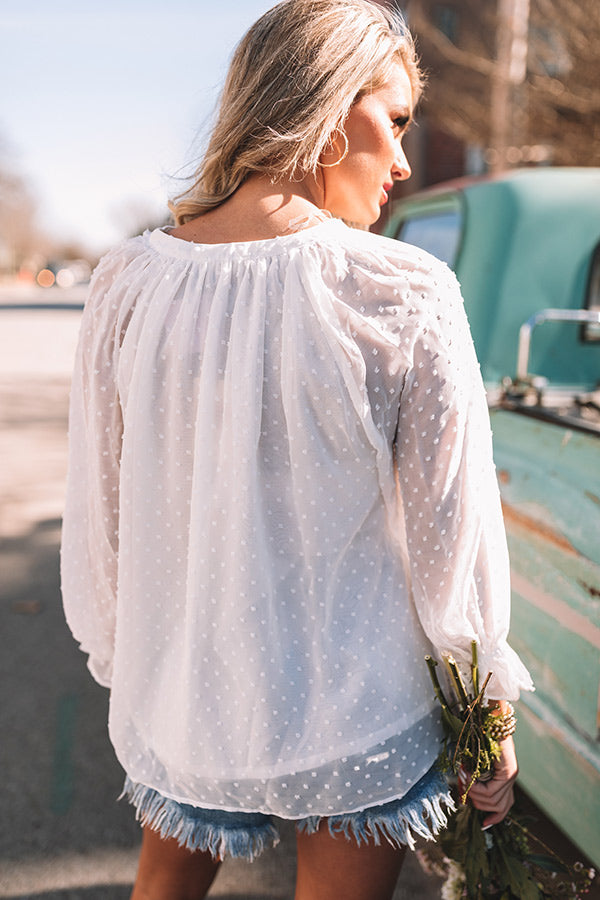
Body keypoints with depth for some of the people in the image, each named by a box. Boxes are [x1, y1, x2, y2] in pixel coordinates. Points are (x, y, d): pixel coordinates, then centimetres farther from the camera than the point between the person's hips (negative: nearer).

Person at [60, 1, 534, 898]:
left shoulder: (129, 283, -10)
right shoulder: (406, 295, -20)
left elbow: (98, 516, -2)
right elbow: (452, 535, -13)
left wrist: (118, 659, 15)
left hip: (181, 700, 3)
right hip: (356, 720, -2)